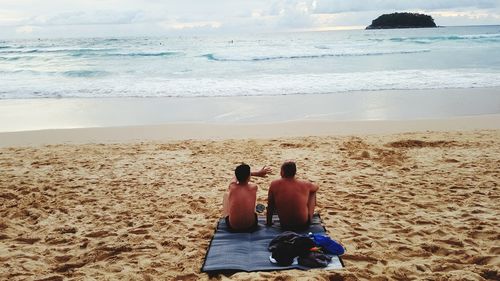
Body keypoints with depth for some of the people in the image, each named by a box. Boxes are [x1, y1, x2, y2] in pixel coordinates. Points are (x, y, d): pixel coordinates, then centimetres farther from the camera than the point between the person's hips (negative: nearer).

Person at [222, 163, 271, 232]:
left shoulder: (232, 187, -15)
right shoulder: (253, 187, -16)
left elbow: (237, 176, 7)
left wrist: (256, 173, 8)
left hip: (232, 227, 0)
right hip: (251, 226, 1)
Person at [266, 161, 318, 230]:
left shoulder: (274, 185, -12)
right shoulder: (305, 185, -10)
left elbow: (270, 206, -1)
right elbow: (316, 188, 15)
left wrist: (269, 222, 13)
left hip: (284, 225, 1)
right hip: (304, 224, 0)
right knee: (312, 192, 21)